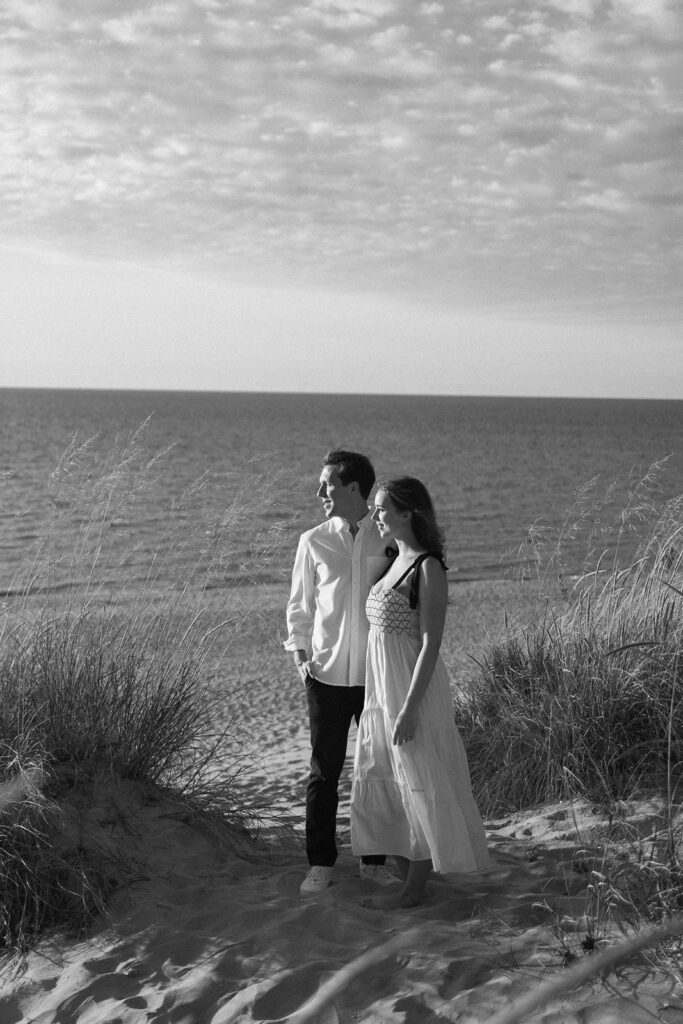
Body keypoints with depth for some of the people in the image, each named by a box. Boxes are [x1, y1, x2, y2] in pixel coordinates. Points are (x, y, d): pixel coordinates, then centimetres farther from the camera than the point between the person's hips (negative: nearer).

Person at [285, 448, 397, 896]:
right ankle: (321, 863, 17)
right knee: (324, 771, 6)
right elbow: (300, 605, 10)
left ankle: (374, 860, 22)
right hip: (327, 672, 1)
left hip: (377, 674, 0)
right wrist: (299, 651, -2)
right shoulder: (314, 541, 2)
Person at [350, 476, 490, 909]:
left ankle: (415, 888, 15)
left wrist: (409, 708, -21)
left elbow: (430, 644, -18)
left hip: (414, 687, -9)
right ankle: (405, 878, 29)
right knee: (381, 787, 16)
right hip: (382, 686, 9)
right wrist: (383, 701, 16)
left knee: (419, 789, 3)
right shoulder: (397, 562, 10)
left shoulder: (428, 568, -16)